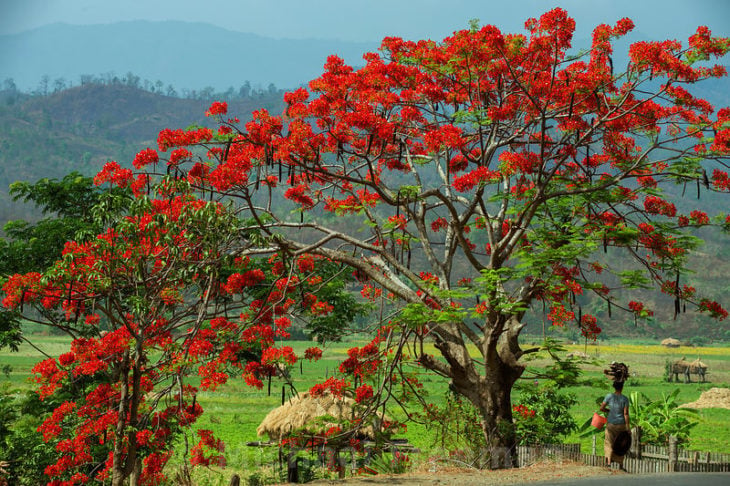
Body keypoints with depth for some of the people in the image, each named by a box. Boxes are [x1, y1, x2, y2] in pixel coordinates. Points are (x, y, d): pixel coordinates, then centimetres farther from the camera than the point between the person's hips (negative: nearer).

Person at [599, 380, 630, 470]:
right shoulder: (625, 399, -8)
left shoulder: (609, 396, -7)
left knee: (609, 443, 12)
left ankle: (609, 461, -6)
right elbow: (626, 413, -12)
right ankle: (621, 465, 18)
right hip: (621, 424, 0)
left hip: (611, 423, 0)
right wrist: (628, 427, -9)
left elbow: (601, 408, -4)